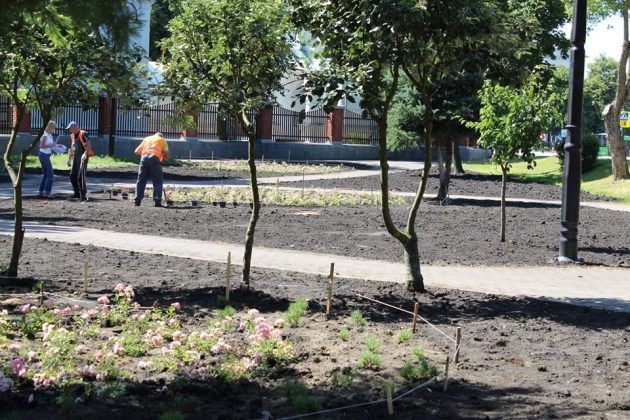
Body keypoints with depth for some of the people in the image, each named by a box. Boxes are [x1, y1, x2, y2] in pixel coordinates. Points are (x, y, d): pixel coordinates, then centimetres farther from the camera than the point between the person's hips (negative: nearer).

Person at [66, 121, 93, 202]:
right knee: (72, 176, 10)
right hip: (74, 158, 9)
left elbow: (89, 144, -21)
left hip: (82, 158, -9)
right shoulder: (72, 136, 17)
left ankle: (83, 195, -10)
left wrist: (85, 153, -29)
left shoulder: (82, 134, -9)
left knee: (81, 176, -12)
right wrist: (69, 159, 24)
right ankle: (77, 193, 23)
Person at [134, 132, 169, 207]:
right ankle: (157, 202, -4)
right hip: (155, 159, -3)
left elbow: (136, 151, 21)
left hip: (144, 158, 3)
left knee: (141, 181, 9)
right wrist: (162, 159, 28)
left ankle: (137, 201, 5)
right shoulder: (162, 140, 21)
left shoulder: (147, 138, 29)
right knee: (158, 182, 4)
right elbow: (166, 155, 9)